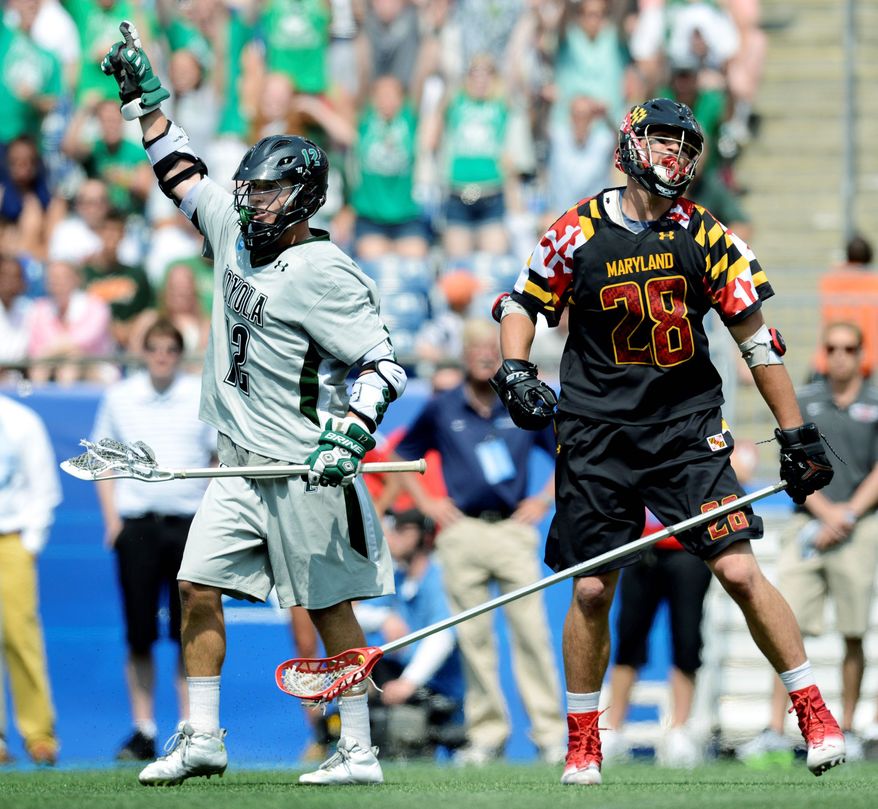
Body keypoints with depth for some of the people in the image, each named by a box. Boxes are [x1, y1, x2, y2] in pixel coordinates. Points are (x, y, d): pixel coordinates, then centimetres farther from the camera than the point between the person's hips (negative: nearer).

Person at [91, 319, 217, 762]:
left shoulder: (204, 397, 2)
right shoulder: (119, 397, 7)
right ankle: (142, 730, 7)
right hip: (136, 525, 1)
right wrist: (111, 518, 4)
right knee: (138, 634, 0)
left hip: (190, 525, -1)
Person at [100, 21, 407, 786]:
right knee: (198, 587, 1)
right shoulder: (235, 232, 8)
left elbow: (383, 364, -16)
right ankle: (201, 738, 7)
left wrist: (351, 432, -28)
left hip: (308, 468, -7)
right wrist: (144, 95, 20)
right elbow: (182, 173, 23)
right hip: (242, 465, 7)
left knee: (329, 606, -2)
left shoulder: (327, 275, -14)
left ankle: (359, 751, 3)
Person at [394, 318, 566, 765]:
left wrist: (544, 499, 8)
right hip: (462, 532, 1)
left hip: (513, 528, -1)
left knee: (531, 631, -8)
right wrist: (426, 503, 10)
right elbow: (404, 454, 20)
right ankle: (486, 734, 5)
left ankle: (549, 733, -7)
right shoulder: (441, 409, 8)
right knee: (473, 637, -1)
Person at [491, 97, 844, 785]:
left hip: (689, 427, 0)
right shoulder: (580, 231, -3)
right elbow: (524, 302, 11)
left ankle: (814, 712, 1)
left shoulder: (706, 237, -2)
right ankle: (582, 741, 17)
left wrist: (797, 435, 2)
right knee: (592, 589, 1)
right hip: (597, 431, 0)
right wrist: (515, 370, -7)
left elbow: (758, 338, 3)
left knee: (739, 571, -10)